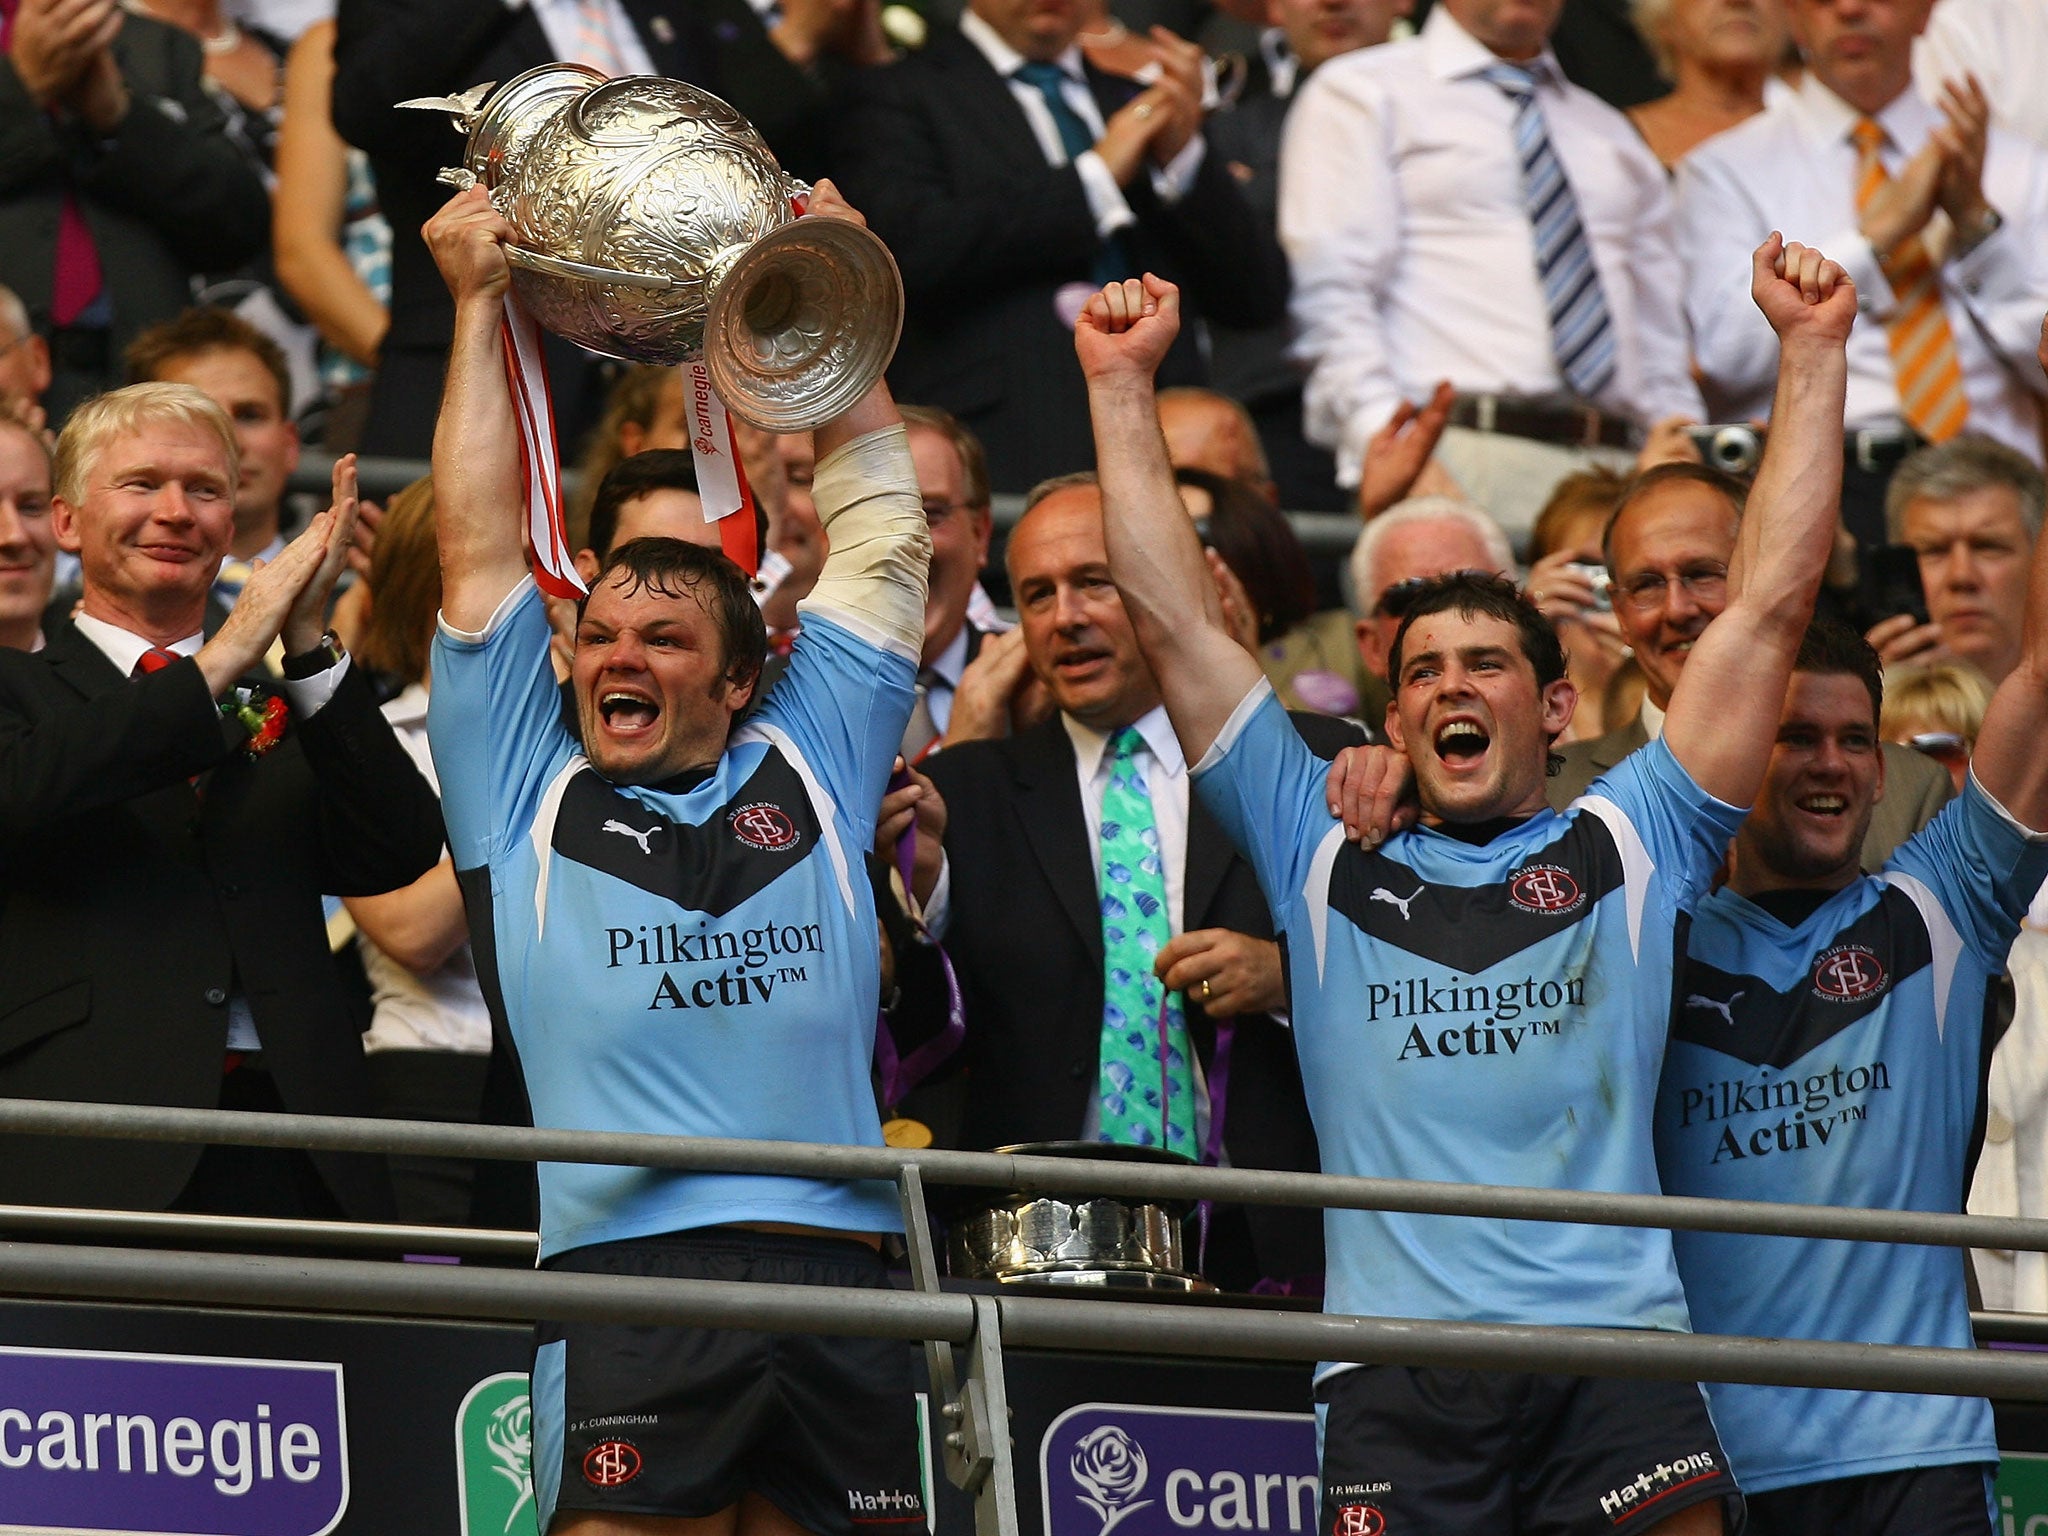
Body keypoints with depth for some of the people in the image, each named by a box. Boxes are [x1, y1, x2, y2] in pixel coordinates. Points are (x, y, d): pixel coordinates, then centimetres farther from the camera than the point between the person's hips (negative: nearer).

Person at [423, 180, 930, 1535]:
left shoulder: (810, 766, 19)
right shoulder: (528, 788, 15)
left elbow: (879, 531, 22)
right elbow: (480, 548, 15)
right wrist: (481, 303, 19)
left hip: (836, 1270, 2)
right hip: (627, 1278, -2)